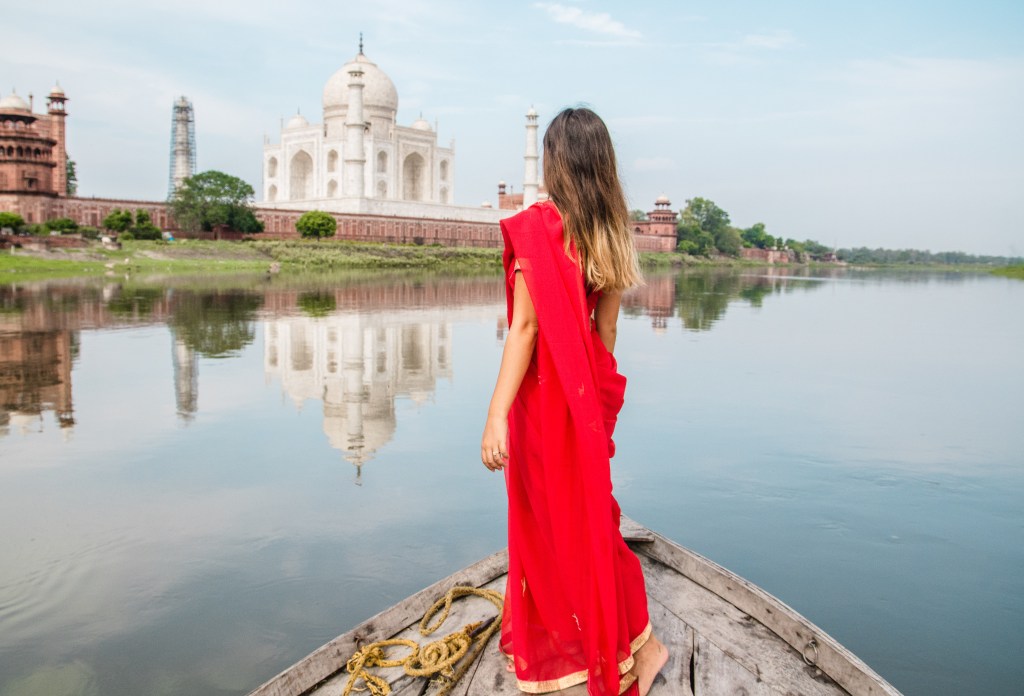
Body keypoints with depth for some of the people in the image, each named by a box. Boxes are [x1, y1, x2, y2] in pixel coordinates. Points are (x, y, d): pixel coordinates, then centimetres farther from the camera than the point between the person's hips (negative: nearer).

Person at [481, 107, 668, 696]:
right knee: (590, 514, 21)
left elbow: (525, 327, -21)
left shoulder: (536, 226, -16)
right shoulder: (611, 234, 2)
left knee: (546, 519, 9)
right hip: (586, 394, 7)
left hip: (542, 390, -7)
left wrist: (496, 416, -20)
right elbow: (606, 327, 8)